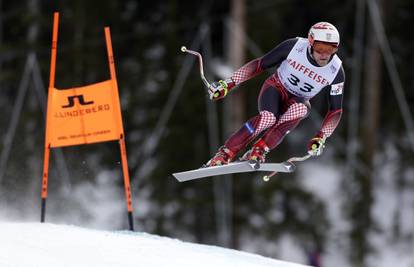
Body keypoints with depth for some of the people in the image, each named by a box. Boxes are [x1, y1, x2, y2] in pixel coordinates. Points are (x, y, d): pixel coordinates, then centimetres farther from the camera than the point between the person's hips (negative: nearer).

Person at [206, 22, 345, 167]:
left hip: (298, 101, 2)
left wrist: (320, 138, -27)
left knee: (300, 109, -36)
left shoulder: (336, 71, -20)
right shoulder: (294, 46, -23)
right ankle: (224, 154, -26)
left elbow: (336, 110, -13)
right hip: (276, 88, -2)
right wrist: (228, 83, -18)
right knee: (268, 118, -35)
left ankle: (257, 152, -33)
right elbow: (259, 64, -13)